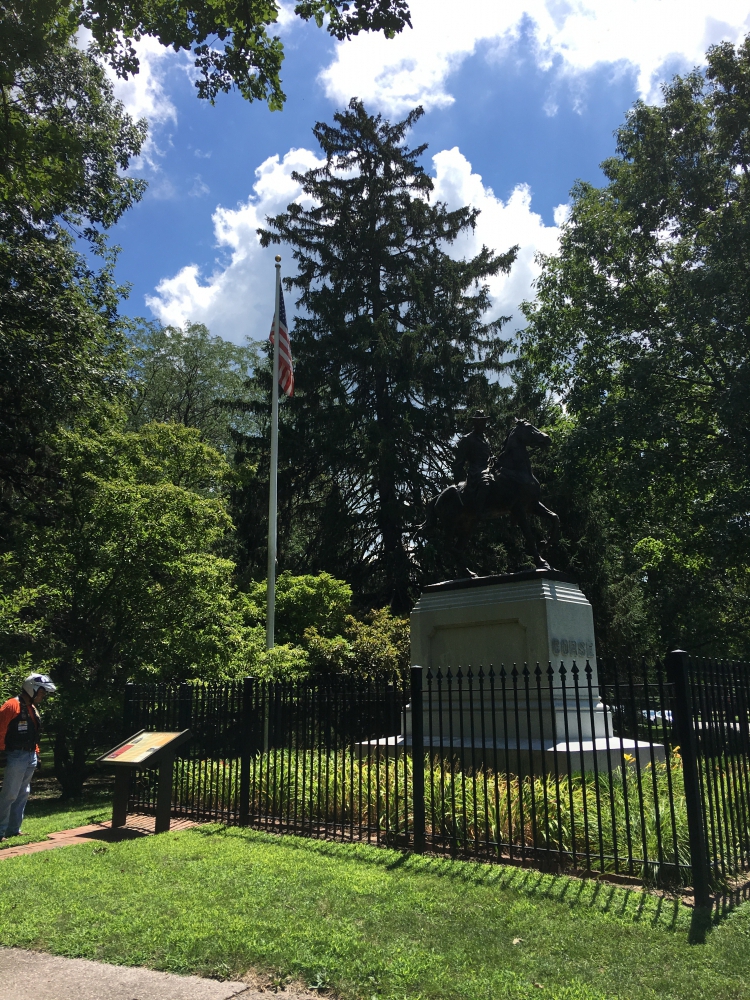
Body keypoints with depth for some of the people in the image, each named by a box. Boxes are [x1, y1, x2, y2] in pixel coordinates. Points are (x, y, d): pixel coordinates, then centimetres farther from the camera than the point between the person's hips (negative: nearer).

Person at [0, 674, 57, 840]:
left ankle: (14, 829, 19)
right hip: (16, 756, -9)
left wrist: (36, 752, 15)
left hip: (30, 757, 9)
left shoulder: (33, 709, 15)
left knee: (23, 795, 12)